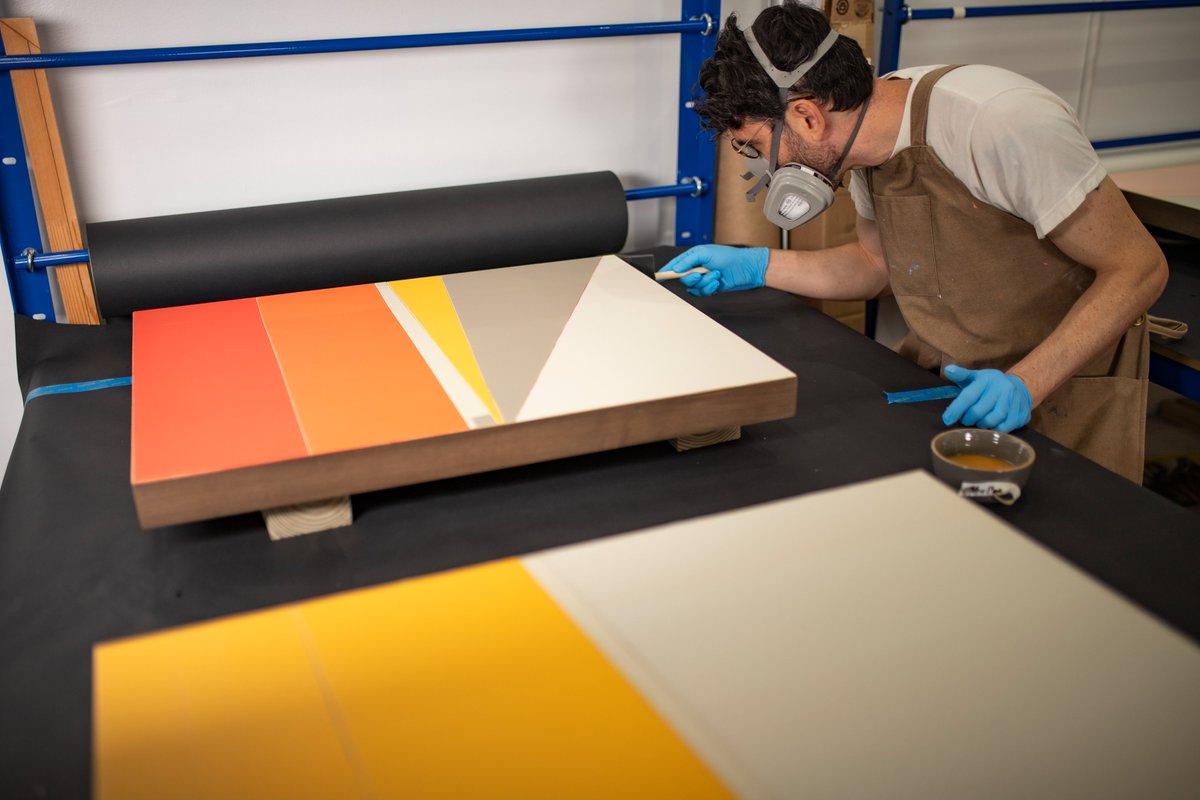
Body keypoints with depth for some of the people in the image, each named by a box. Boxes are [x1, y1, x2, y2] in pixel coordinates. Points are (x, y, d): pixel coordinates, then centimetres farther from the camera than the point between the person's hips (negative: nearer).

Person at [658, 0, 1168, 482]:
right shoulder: (867, 132, -7)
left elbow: (1139, 268, -22)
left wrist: (1026, 383, -32)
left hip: (1061, 377, -5)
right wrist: (757, 267, -2)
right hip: (938, 375, 6)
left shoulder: (1001, 122, -30)